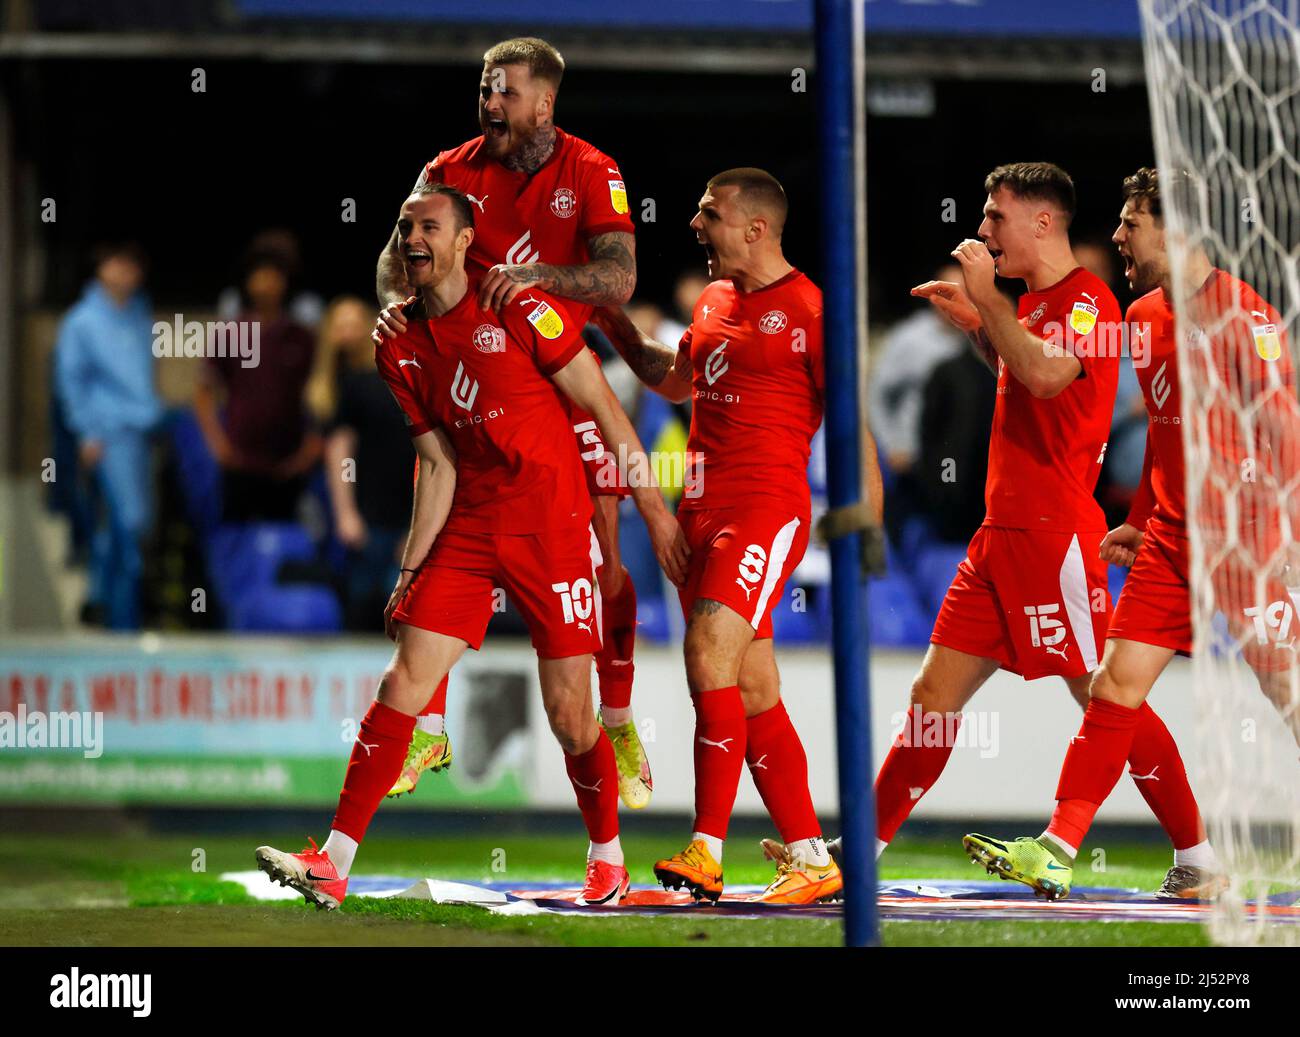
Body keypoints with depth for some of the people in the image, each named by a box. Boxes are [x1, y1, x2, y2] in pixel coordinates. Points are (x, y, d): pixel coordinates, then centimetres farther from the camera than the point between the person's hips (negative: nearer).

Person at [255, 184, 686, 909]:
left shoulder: (517, 310, -8)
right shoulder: (401, 350, 7)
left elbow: (603, 406, -3)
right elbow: (438, 466, 11)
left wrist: (654, 508, -4)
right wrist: (411, 570, 4)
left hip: (552, 525, -4)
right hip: (468, 527, 4)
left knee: (569, 712, -2)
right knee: (404, 681, -7)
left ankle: (608, 858, 22)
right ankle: (334, 865, -8)